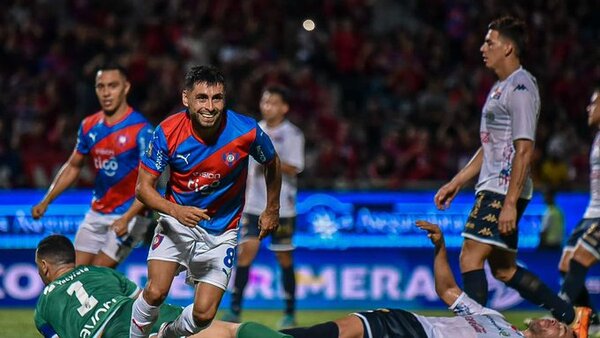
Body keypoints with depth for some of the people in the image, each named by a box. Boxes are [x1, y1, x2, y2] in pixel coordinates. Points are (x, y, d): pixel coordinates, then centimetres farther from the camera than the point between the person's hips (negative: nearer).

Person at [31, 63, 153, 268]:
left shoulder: (141, 129, -16)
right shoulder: (89, 126, 4)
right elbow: (73, 166, 18)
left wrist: (127, 218, -29)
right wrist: (46, 202, 10)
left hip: (129, 214, -6)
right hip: (97, 213, 6)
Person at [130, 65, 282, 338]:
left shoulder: (246, 131, -17)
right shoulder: (167, 132, -17)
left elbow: (271, 164, 5)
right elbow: (143, 187, -12)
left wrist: (272, 210, 15)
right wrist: (176, 210, -30)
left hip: (222, 232, 1)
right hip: (177, 221, 0)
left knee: (204, 313, -7)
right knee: (155, 292, -21)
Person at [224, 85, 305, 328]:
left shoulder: (292, 134, -5)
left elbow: (293, 169, -15)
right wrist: (244, 196, 15)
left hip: (281, 206, -4)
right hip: (255, 205, 4)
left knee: (284, 258, 3)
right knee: (246, 250, -6)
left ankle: (290, 313, 13)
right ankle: (235, 308, -4)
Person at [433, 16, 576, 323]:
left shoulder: (520, 87, -13)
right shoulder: (501, 87, 19)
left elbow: (524, 150, -20)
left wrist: (510, 203, -24)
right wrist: (456, 183, 24)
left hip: (505, 191, -10)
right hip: (492, 189, 10)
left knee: (470, 258, -15)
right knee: (504, 269, 12)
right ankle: (568, 316, 19)